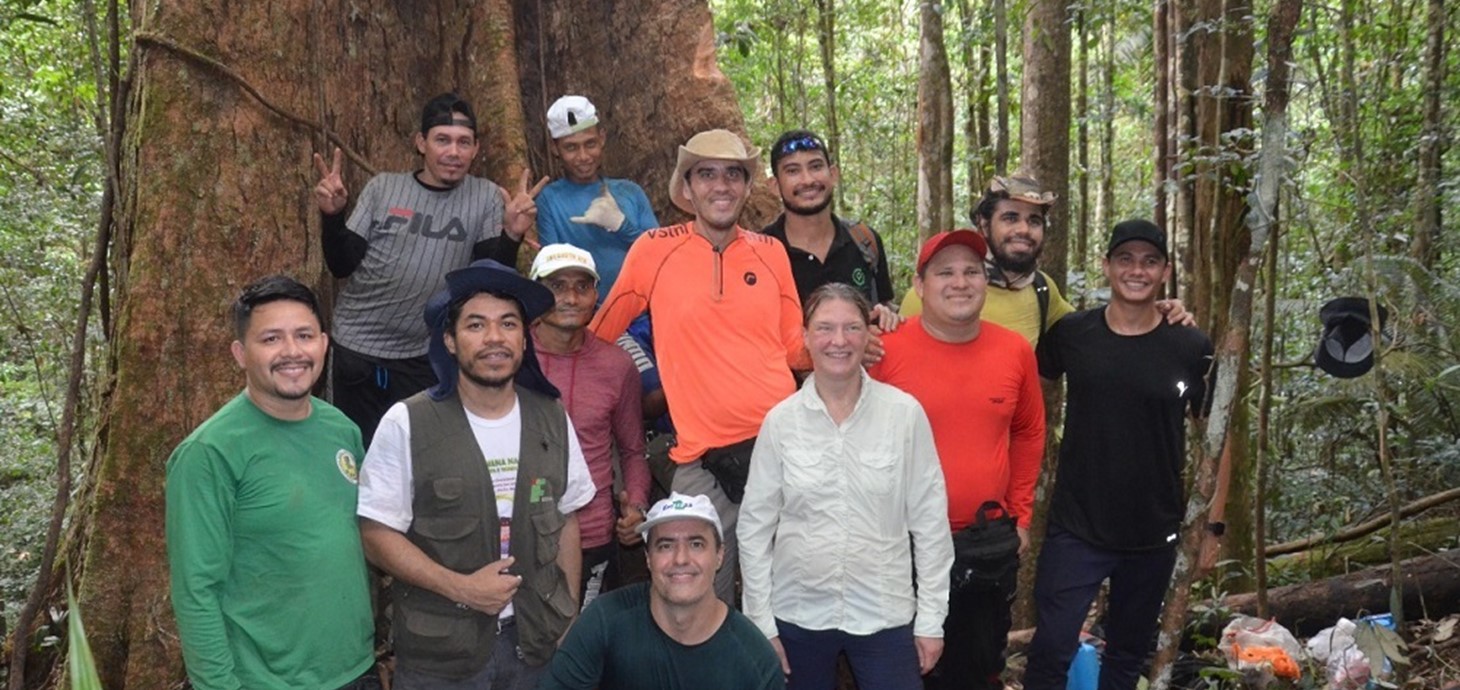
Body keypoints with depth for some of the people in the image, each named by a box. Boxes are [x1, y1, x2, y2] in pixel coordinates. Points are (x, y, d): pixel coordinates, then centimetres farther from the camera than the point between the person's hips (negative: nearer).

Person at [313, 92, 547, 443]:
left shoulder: (487, 197, -3)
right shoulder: (383, 187, -1)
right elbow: (342, 266, -1)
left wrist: (511, 235, -25)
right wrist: (332, 215, -17)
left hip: (426, 359, -1)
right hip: (357, 349, 1)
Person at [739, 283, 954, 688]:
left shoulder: (905, 413, -6)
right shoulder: (781, 420, -4)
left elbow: (930, 519, -2)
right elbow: (755, 525, 1)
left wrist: (932, 617, -1)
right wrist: (760, 621, 0)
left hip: (885, 614, -1)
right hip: (798, 614, 1)